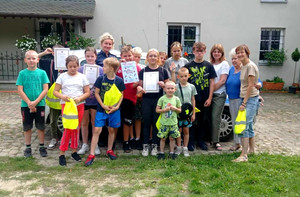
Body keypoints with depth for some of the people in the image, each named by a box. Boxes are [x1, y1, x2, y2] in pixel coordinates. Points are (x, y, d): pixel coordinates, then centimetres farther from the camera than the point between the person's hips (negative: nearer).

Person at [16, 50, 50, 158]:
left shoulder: (42, 73, -2)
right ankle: (28, 147, 25)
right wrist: (29, 103, -14)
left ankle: (42, 147, 23)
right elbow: (20, 90, -4)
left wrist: (35, 102, -15)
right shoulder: (22, 73, -1)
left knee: (40, 127, 9)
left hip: (40, 105, 0)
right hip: (25, 105, 1)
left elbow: (45, 89, -6)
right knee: (27, 127, 11)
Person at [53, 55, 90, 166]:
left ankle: (74, 151, 23)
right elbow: (55, 91, 2)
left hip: (79, 105, 2)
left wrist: (79, 98, -14)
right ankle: (62, 154, 5)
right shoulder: (62, 76, 4)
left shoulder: (82, 77, 7)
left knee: (76, 129, 8)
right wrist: (63, 97, -19)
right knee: (68, 129, -7)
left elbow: (87, 92, 5)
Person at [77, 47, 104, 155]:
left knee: (95, 123, 10)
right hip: (84, 100, 1)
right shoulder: (80, 69, 0)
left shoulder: (100, 69, -2)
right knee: (84, 123, 12)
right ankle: (85, 145, 26)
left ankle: (95, 145, 22)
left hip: (95, 100, -1)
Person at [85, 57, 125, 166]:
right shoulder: (101, 79, -4)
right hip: (101, 109, -1)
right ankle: (91, 154, 3)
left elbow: (121, 95, 5)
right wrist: (103, 105, -11)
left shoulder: (119, 80, -4)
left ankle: (109, 150, 32)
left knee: (112, 130, 12)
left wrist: (117, 106, -9)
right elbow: (96, 93, -1)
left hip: (114, 109, 1)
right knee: (97, 130, -4)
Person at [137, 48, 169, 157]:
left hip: (158, 100, 0)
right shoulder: (143, 71, 5)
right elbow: (140, 85, 6)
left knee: (156, 123, 7)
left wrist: (163, 85, -13)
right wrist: (140, 88, -16)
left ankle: (154, 145, 19)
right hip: (146, 100, 0)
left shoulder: (163, 71, 4)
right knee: (146, 123, 6)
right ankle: (145, 145, 16)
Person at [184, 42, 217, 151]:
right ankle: (191, 141, 16)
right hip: (192, 98, -1)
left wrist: (209, 98, -3)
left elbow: (212, 82, 4)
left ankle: (201, 140, 25)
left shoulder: (208, 65, 5)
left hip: (205, 99, 2)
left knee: (204, 121, 10)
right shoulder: (188, 66, 2)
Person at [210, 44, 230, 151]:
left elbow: (222, 81, -8)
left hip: (219, 95, -4)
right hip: (209, 94, 4)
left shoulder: (224, 64, 0)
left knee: (215, 117, -6)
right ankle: (209, 138, 17)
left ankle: (215, 141, 2)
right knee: (209, 117, 5)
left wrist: (211, 89, -10)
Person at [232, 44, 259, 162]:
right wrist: (243, 101, 13)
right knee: (248, 125, 17)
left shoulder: (251, 66, -14)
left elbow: (250, 86, -17)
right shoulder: (243, 66, 13)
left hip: (251, 99, -9)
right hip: (243, 98, 9)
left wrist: (244, 103, -17)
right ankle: (251, 149, 31)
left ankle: (244, 156, -11)